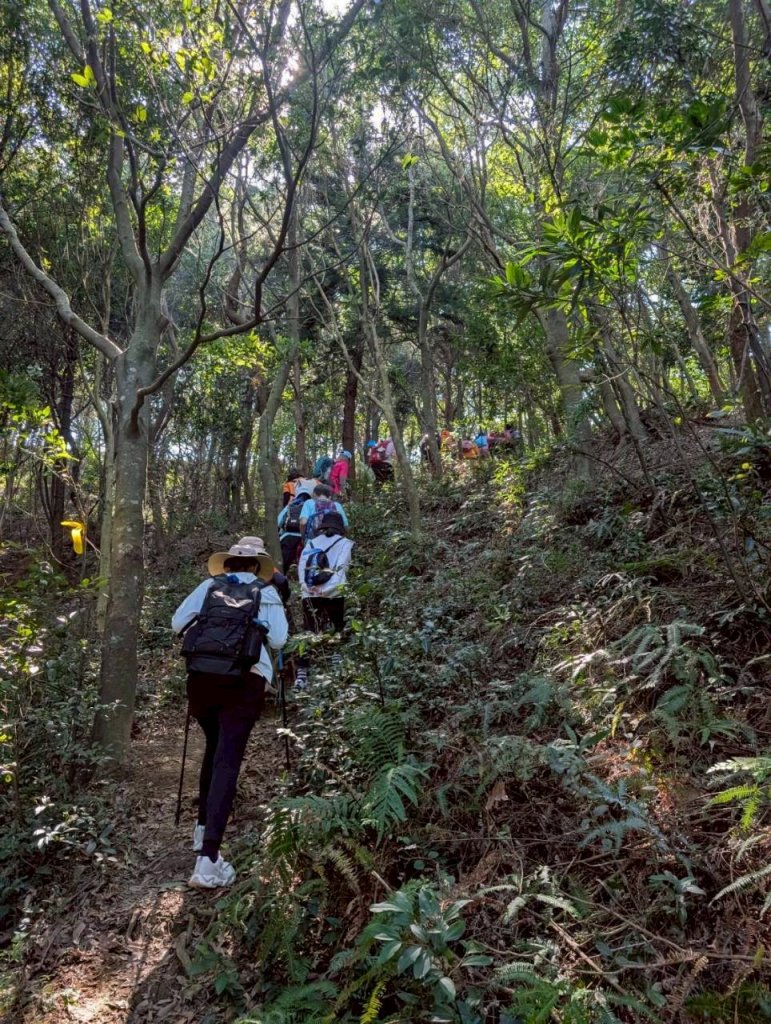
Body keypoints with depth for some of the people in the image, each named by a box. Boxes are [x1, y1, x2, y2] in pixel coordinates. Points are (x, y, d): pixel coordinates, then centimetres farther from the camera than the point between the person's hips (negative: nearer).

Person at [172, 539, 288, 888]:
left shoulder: (209, 585, 13)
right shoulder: (266, 592, 10)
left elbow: (177, 624, 10)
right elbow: (277, 640, 5)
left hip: (202, 676, 3)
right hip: (244, 681, -3)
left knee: (213, 749, 24)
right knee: (227, 761, -7)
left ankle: (204, 829, 32)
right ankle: (208, 858, -16)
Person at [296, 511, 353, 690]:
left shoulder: (310, 544, 18)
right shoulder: (344, 543, 7)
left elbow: (301, 568, 6)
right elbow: (341, 568, -7)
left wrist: (309, 588, -3)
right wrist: (328, 588, -12)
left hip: (309, 596, 3)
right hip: (333, 595, -3)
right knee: (339, 633, 11)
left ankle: (301, 676, 2)